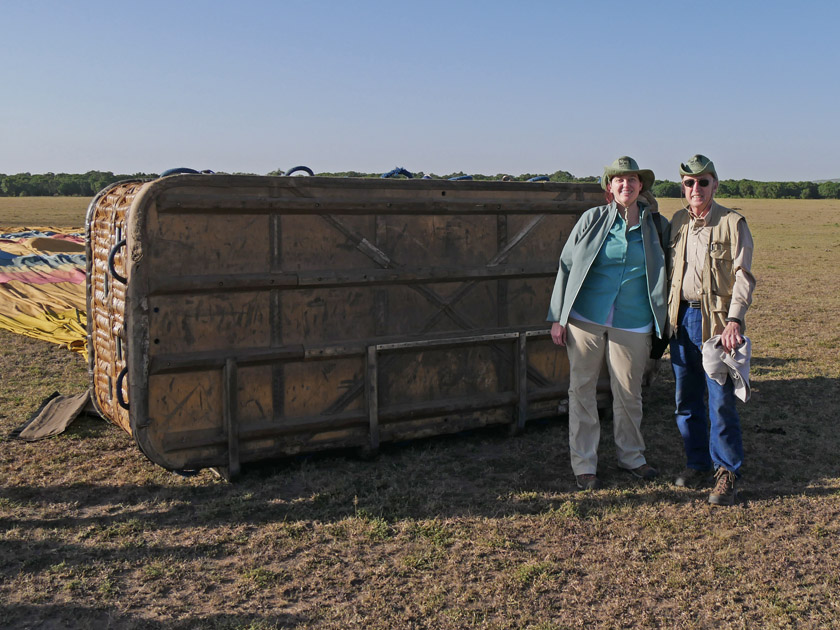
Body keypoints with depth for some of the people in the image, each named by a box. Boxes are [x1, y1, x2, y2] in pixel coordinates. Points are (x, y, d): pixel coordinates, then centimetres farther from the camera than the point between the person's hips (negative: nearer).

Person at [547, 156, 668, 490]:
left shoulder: (656, 226, 6)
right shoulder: (593, 219, 2)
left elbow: (667, 270, 18)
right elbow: (567, 266, 5)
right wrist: (557, 317, 1)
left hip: (632, 324, 1)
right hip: (585, 319, -1)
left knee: (628, 394, 7)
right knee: (582, 391, 3)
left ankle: (631, 456, 29)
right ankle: (584, 465, 15)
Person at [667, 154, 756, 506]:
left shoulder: (733, 223, -4)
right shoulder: (677, 222, 11)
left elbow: (743, 276, -9)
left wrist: (734, 320, -21)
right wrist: (666, 317, 12)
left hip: (716, 321, -5)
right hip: (682, 318, 5)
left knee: (721, 401, -3)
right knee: (686, 398, 10)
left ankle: (727, 472, 11)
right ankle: (698, 462, 25)